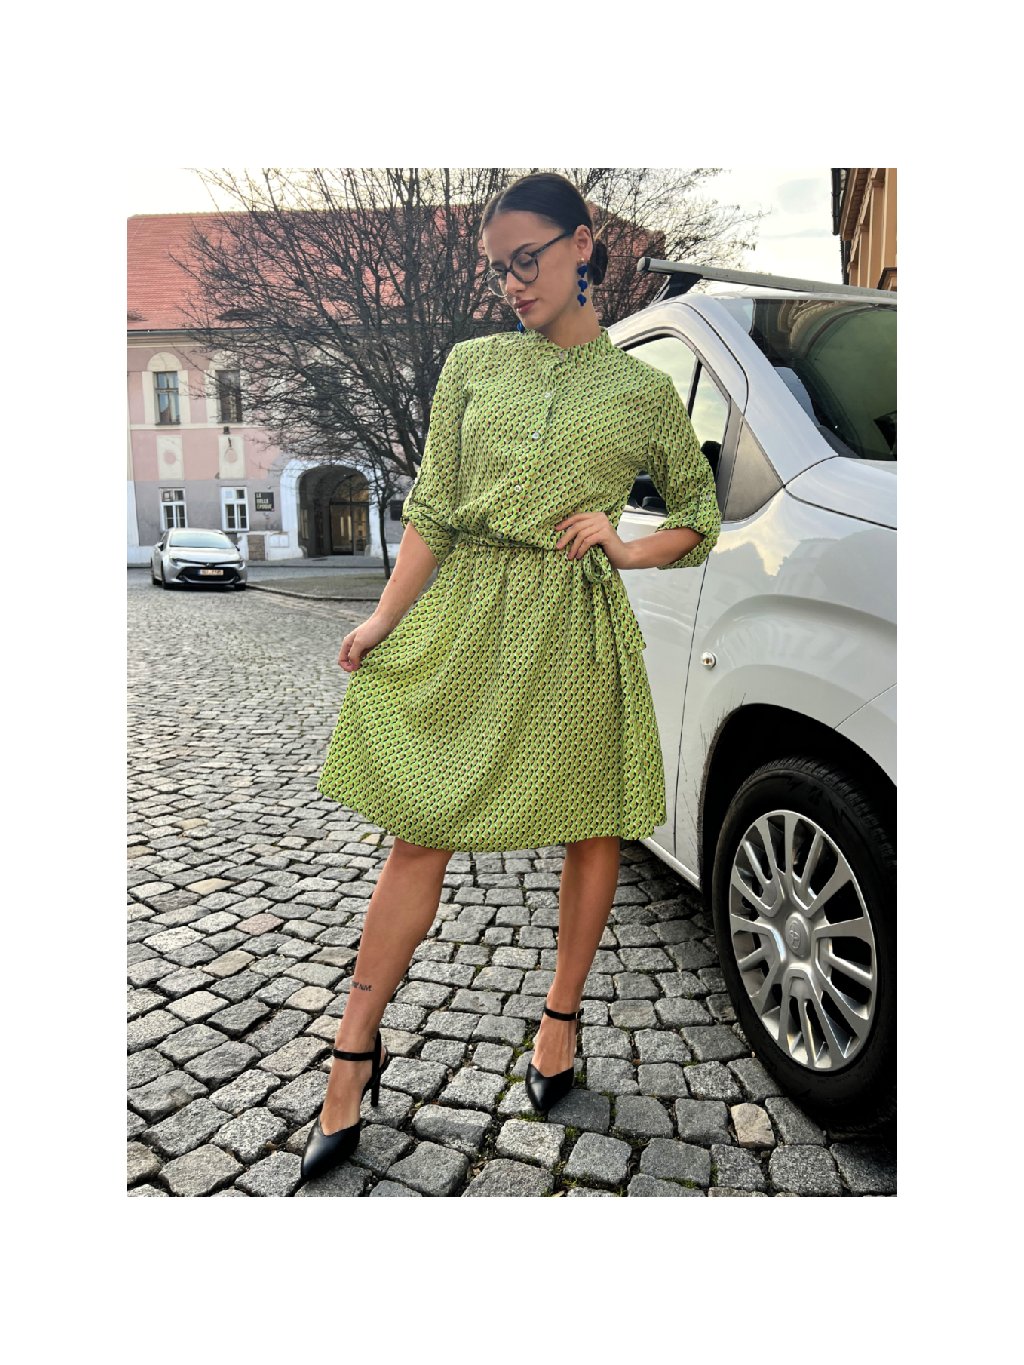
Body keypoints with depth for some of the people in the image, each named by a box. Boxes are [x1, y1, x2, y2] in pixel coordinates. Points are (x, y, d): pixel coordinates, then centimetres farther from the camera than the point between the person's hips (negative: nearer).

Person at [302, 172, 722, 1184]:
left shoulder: (643, 391, 7)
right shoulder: (471, 364, 9)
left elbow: (701, 516, 14)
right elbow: (432, 507, 5)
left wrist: (623, 550, -4)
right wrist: (386, 619, -4)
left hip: (577, 629, 0)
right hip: (462, 622, 1)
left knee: (591, 829, 8)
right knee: (422, 834, 1)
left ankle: (561, 1016, 31)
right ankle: (356, 1050, 15)